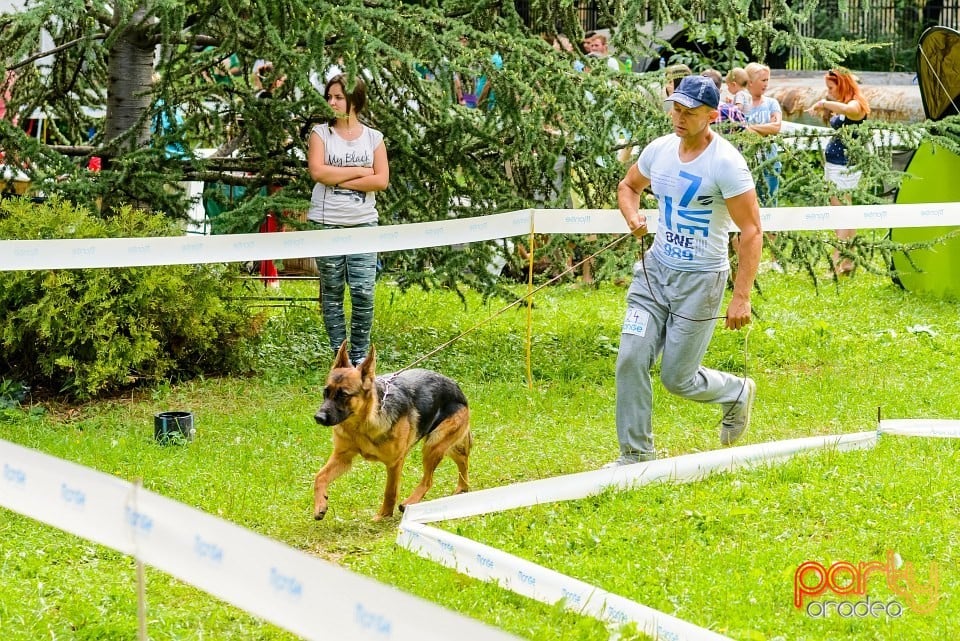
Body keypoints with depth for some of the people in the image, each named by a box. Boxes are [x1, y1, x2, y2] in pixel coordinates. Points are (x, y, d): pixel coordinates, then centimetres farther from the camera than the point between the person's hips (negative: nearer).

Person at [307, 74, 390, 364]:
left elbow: (382, 180, -4)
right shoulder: (321, 133, 5)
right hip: (327, 223, 0)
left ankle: (360, 355, 3)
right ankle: (338, 354, 9)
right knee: (332, 292, 3)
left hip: (363, 223, 0)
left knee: (363, 292, -7)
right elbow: (318, 172, -10)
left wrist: (339, 180, -10)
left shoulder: (373, 138, 8)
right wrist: (360, 171, -7)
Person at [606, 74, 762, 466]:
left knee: (677, 378, 0)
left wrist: (741, 298, -21)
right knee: (631, 359, -6)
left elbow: (751, 231, -16)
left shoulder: (725, 162, -17)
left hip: (701, 279, -5)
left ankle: (738, 393, 31)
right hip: (655, 270, 5)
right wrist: (633, 217, -2)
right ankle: (635, 454, 7)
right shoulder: (660, 149, 1)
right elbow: (628, 186, 22)